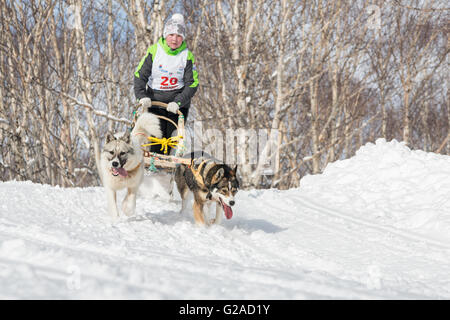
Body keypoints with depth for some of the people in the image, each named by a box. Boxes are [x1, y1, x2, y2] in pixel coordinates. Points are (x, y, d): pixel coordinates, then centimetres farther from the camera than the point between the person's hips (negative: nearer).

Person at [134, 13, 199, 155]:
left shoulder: (187, 55, -4)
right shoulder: (154, 50, -5)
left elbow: (192, 84, -5)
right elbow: (140, 75, -1)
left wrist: (178, 102, -18)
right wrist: (142, 96, -17)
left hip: (178, 103, 0)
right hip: (155, 100, 0)